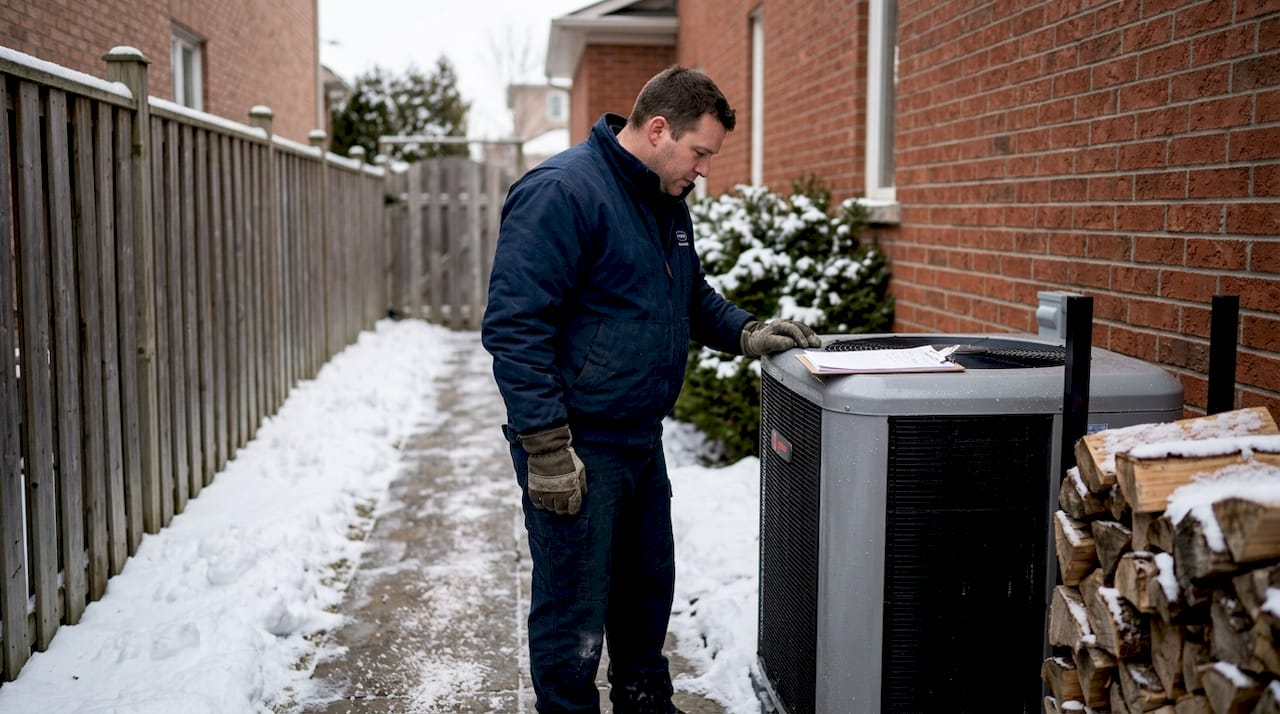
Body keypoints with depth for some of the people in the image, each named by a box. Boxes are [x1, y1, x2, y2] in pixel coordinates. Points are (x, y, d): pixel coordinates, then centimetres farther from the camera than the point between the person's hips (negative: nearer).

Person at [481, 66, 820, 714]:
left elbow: (693, 296, 25)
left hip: (640, 440, 9)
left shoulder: (667, 203, 11)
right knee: (575, 613, 3)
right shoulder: (561, 191, -19)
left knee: (647, 586, 22)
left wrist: (745, 333, 5)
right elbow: (513, 326, -23)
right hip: (575, 452, -9)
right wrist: (547, 450, -25)